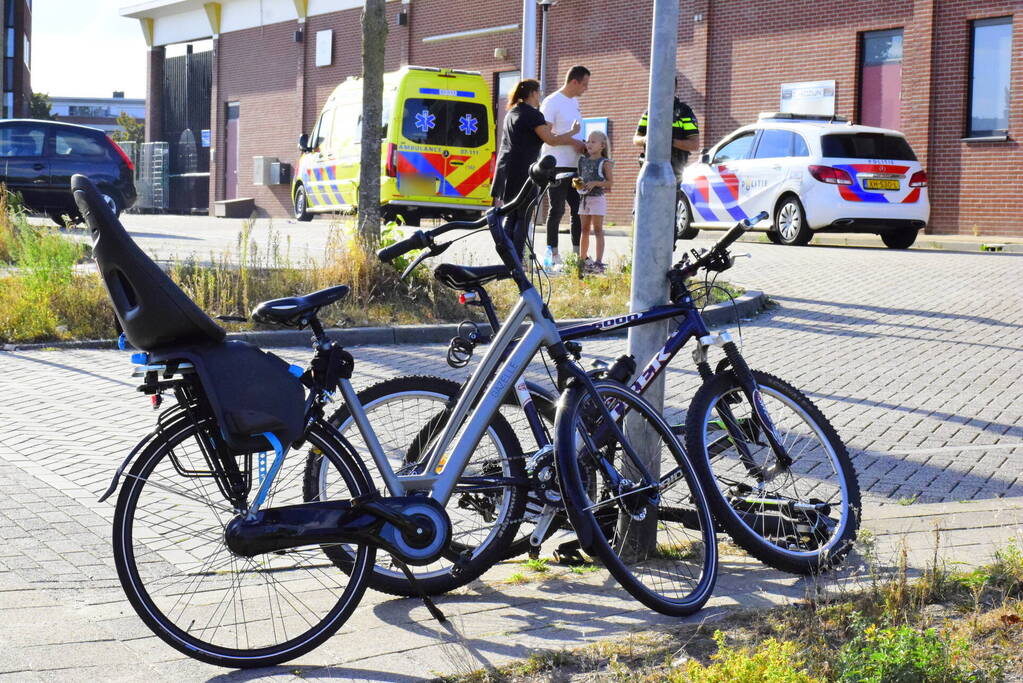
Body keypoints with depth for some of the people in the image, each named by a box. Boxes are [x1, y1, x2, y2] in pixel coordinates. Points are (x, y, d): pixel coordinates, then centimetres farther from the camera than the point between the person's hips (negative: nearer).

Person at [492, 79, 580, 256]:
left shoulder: (512, 113, 18)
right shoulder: (533, 114, -9)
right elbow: (551, 140, -12)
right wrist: (573, 131, 1)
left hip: (507, 169, 9)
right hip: (522, 172, -8)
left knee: (511, 216, 11)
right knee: (523, 218, -6)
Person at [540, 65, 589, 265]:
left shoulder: (574, 102, 17)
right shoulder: (552, 102, -10)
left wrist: (582, 146, 7)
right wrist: (573, 142, -17)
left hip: (574, 164, 8)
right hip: (557, 165, -8)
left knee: (578, 208, 8)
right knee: (557, 209, -6)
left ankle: (577, 252, 15)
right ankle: (552, 253, 0)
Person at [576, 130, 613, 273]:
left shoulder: (604, 163, -4)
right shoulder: (583, 160, 11)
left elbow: (610, 182, -8)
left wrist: (596, 183, -20)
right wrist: (577, 182, -1)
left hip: (598, 198, -6)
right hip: (584, 198, 6)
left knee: (598, 230, -6)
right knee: (584, 230, 11)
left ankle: (598, 262, -7)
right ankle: (583, 259, 19)